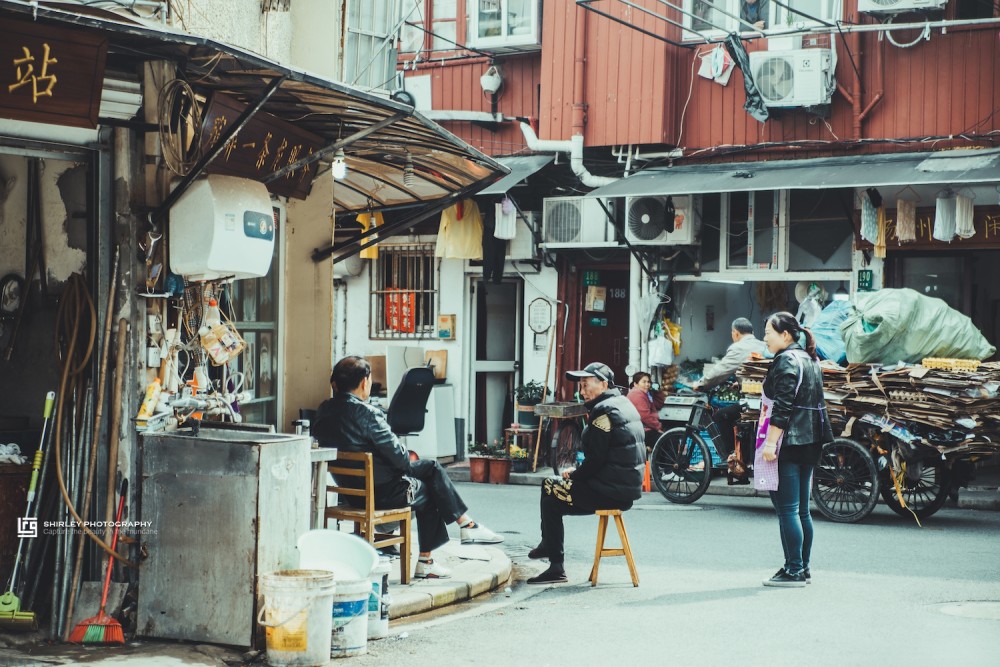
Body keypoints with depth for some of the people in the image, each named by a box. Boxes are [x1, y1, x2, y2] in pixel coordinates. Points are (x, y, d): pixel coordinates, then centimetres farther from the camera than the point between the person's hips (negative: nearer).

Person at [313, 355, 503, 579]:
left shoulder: (324, 410, 2)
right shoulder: (365, 413, -23)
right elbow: (397, 454, -19)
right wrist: (409, 463, 4)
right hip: (382, 492, -8)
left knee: (432, 467, 18)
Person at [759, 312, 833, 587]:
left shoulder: (786, 361, -12)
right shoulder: (809, 359, 17)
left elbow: (782, 407, -20)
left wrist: (771, 443, -20)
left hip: (789, 442, -10)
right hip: (810, 441, 10)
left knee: (787, 509, -7)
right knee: (802, 510, 13)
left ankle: (794, 571, -7)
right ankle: (803, 568, 16)